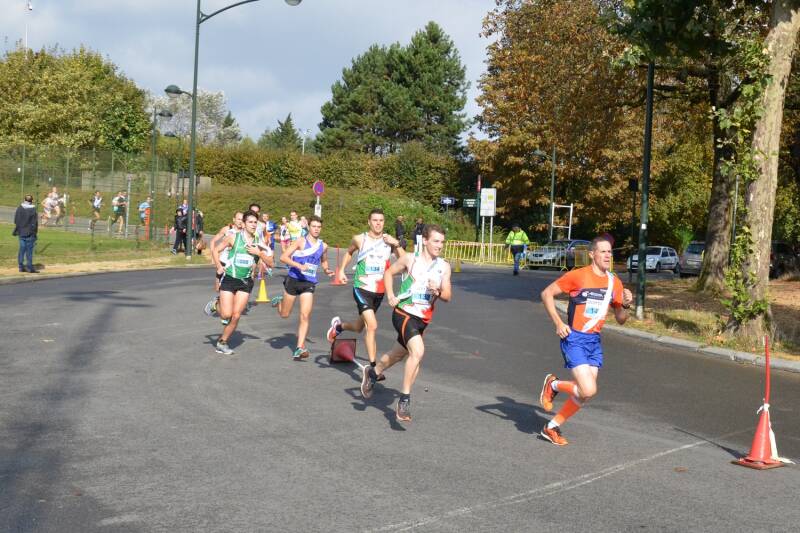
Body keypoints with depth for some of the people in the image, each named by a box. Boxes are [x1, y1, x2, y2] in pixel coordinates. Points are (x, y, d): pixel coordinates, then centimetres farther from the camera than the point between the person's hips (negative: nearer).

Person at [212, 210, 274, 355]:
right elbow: (216, 250, 6)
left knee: (236, 316, -2)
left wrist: (259, 253, -11)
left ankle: (222, 342, 15)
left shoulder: (259, 242, 4)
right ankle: (216, 305, 26)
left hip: (245, 282, 3)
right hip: (229, 278, -3)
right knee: (226, 314, -10)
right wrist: (219, 267, -6)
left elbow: (270, 263, 4)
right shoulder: (233, 237, -5)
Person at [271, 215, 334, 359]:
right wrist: (299, 265, -27)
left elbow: (324, 261, 28)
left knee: (305, 315, -10)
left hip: (309, 284, 3)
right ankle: (278, 301, 46)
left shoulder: (323, 246, 8)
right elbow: (283, 257, -14)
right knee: (284, 314, 10)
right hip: (294, 280, -3)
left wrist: (326, 270, 7)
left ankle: (300, 347, -6)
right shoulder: (301, 241, -8)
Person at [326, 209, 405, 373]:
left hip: (379, 291, 4)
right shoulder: (359, 239, -3)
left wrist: (397, 244, -22)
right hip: (362, 289, -3)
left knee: (359, 327, 19)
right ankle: (373, 366, -12)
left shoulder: (389, 242, -1)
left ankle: (339, 325, 51)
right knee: (372, 325, -20)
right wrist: (341, 270, 12)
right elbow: (349, 252, 19)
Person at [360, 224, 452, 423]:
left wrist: (438, 292, -17)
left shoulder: (444, 267, 2)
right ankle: (404, 400, -19)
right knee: (418, 351, -28)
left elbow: (447, 296, 4)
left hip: (423, 319, 6)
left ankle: (372, 373, 52)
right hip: (404, 313, -6)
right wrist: (390, 295, -6)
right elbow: (388, 272, 7)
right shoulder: (410, 259, -9)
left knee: (398, 355, 23)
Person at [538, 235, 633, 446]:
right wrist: (558, 323, -12)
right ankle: (553, 384, 11)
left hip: (594, 341, 6)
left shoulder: (615, 283, 6)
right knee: (588, 390, -18)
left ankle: (552, 427, 24)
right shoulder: (578, 276, -11)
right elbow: (546, 293, -5)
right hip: (574, 339, -6)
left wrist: (626, 304, -8)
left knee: (584, 394, 7)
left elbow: (620, 319, 13)